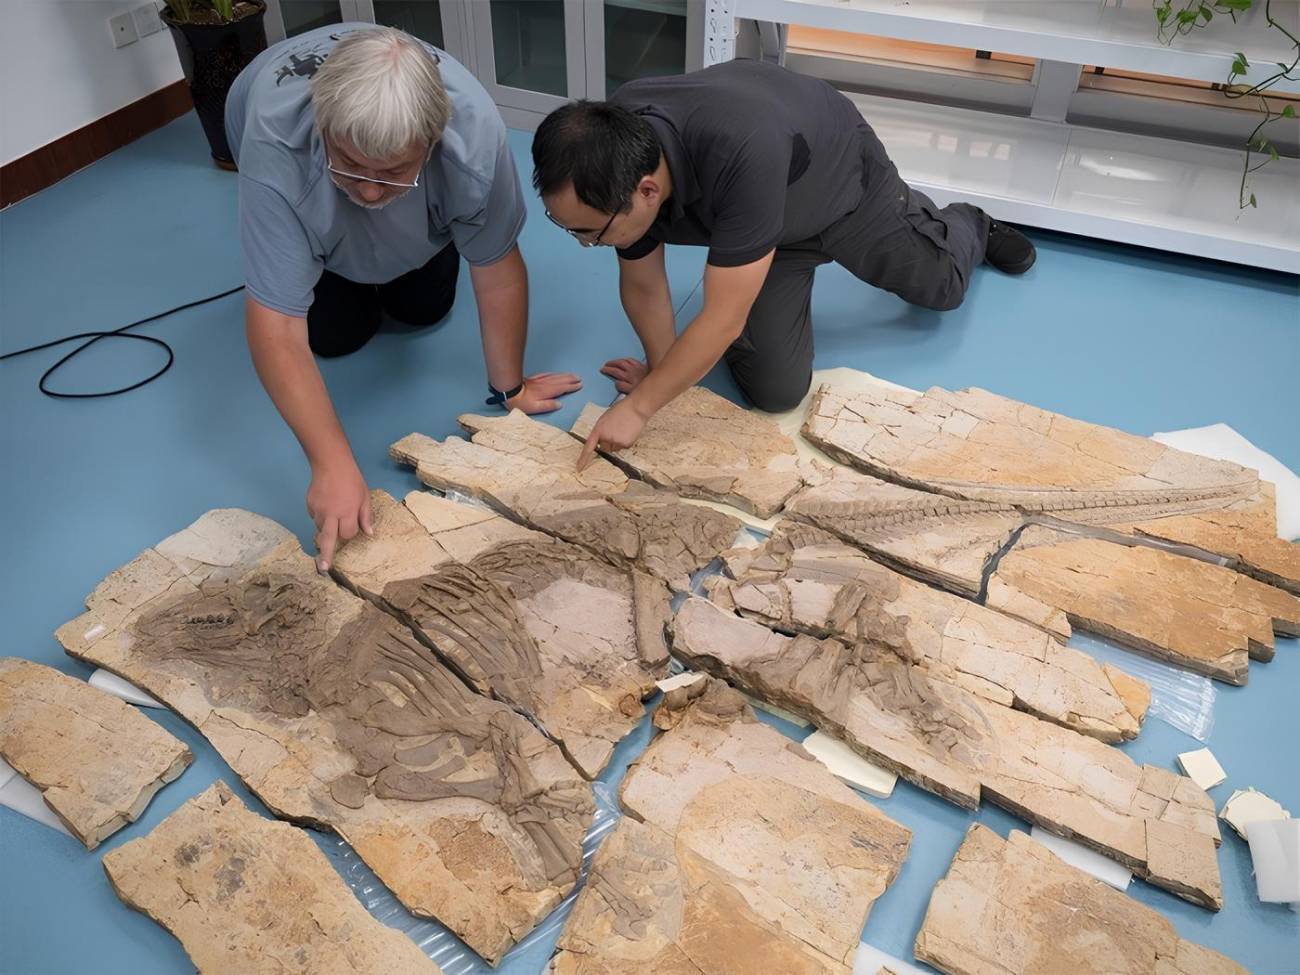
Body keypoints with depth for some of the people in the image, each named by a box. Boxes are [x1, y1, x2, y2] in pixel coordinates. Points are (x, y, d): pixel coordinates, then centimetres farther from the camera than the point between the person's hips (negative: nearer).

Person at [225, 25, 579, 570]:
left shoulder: (473, 128, -43)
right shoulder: (276, 144, -45)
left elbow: (497, 268, -29)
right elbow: (276, 323, -44)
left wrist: (509, 388, -21)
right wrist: (332, 464, -49)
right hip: (303, 200, -1)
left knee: (424, 311, -3)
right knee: (336, 334, -8)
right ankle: (344, 281, 22)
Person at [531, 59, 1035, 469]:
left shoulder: (741, 153, -49)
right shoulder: (613, 164, -31)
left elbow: (725, 320, -42)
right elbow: (642, 284, -13)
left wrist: (639, 405, -35)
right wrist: (663, 368, -6)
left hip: (846, 175, -3)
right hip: (768, 224, 4)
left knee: (941, 283, 19)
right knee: (777, 389, -5)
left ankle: (968, 226, 54)